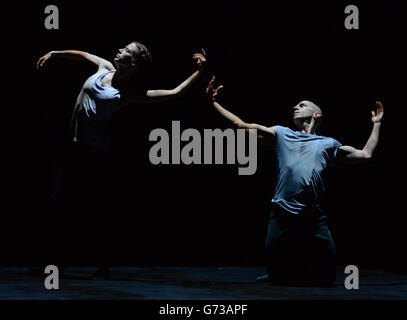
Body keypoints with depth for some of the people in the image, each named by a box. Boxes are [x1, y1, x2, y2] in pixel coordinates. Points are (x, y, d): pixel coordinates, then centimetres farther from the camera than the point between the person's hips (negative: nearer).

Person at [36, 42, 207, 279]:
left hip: (98, 155, -7)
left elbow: (174, 93, -19)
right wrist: (54, 54, 24)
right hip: (77, 148, 7)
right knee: (68, 206, 16)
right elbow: (84, 55, 22)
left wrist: (199, 72, -28)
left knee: (100, 211, -4)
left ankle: (102, 266, 7)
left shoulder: (130, 94, -14)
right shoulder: (106, 68, 2)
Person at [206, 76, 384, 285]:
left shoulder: (328, 144, 19)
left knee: (326, 279, 3)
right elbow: (242, 126, 14)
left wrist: (376, 124, 21)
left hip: (314, 218, 1)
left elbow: (365, 154, 20)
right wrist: (214, 103, 10)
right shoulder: (281, 134, 18)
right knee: (279, 276, 3)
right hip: (282, 216, -1)